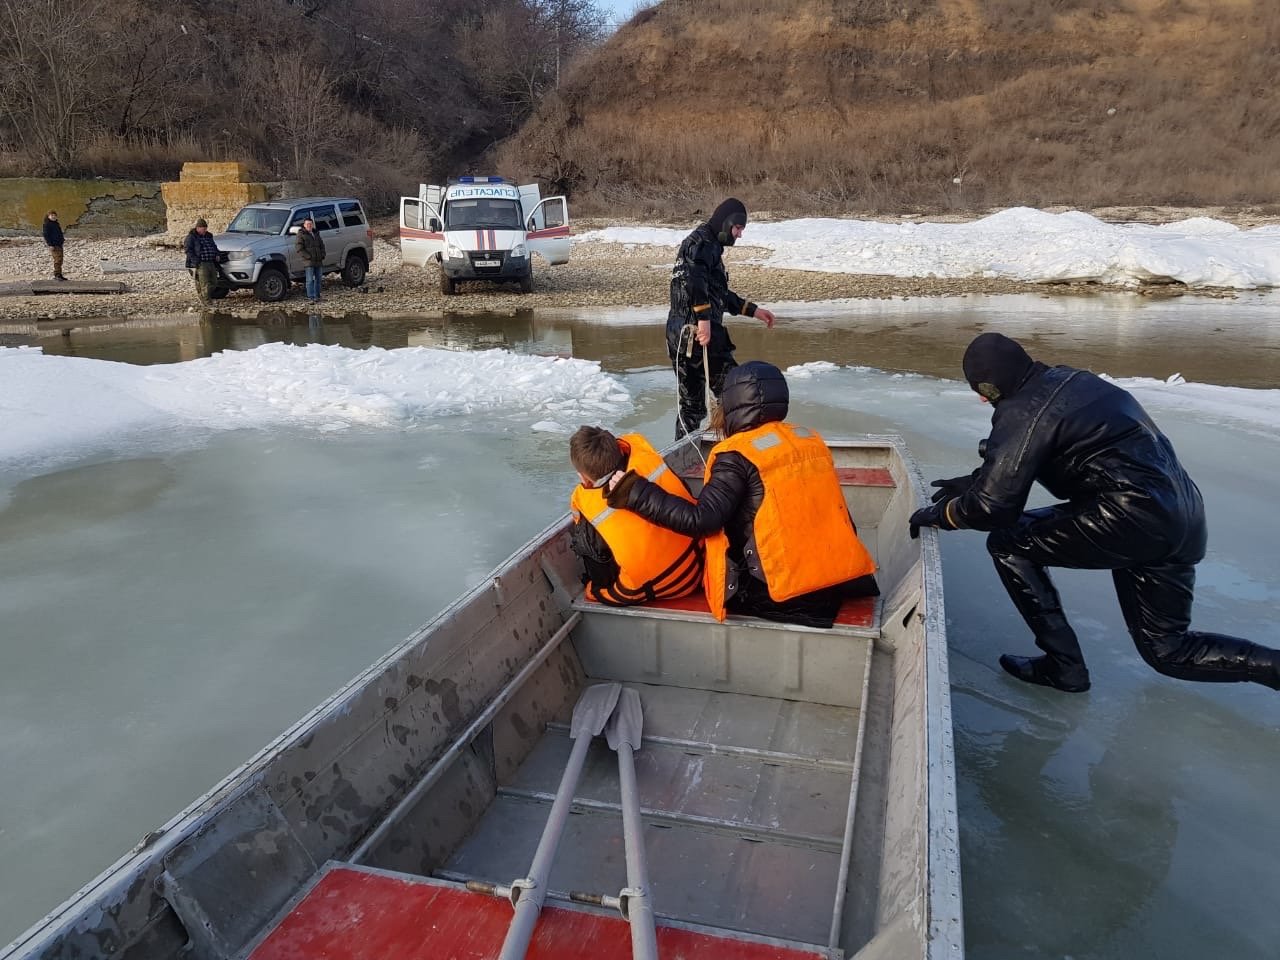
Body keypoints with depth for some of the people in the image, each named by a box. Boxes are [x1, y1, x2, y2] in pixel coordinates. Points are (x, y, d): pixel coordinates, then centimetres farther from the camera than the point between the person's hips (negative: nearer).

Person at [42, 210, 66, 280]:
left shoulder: (56, 224, 19)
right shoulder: (46, 224, -6)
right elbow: (46, 235, -13)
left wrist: (61, 242, 23)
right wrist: (50, 245, -20)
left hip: (59, 244, 9)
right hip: (53, 245, -9)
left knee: (60, 260, 8)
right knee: (58, 259, -16)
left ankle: (58, 275, 13)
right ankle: (57, 275, -17)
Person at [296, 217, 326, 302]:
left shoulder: (316, 234, 19)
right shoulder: (301, 235, -2)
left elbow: (322, 245, 23)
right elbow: (299, 249, -10)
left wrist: (322, 255, 6)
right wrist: (309, 257, -17)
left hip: (319, 261, 6)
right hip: (309, 262, -6)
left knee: (318, 279, 10)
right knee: (310, 280, -8)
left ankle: (317, 296, 17)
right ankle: (311, 297, -7)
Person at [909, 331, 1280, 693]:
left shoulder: (1022, 412, -13)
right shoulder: (1065, 379, 14)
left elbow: (995, 507, -15)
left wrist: (941, 513, 1)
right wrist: (975, 480, 28)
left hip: (1133, 518, -10)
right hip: (1183, 519, 10)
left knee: (1007, 543, 2)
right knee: (1165, 649, 23)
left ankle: (1063, 666, 7)